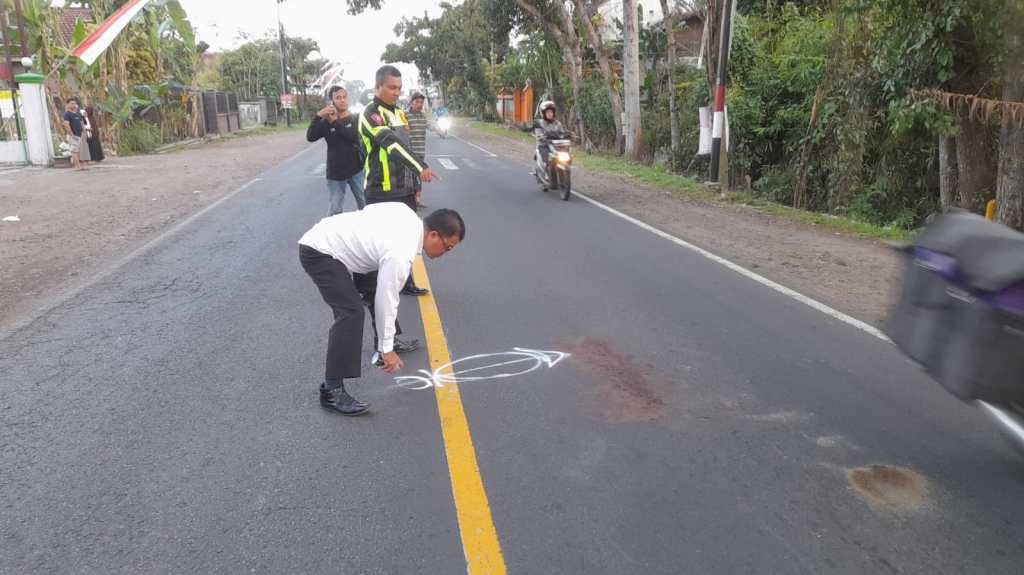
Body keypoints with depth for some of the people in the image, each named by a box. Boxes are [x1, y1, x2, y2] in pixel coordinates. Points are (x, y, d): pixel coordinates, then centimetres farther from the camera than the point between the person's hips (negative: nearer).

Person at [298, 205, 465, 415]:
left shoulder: (409, 215, -2)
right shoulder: (401, 254, -27)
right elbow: (386, 300, -22)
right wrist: (387, 349, -12)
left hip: (326, 237, 10)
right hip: (318, 252, -10)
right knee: (351, 311, -22)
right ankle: (332, 390, -20)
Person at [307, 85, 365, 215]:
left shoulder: (356, 119, 4)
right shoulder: (326, 121, 4)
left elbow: (355, 136, -16)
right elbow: (310, 137, -10)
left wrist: (335, 122, -18)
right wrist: (318, 116, -20)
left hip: (356, 170, 0)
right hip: (335, 173, 0)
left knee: (365, 206, 8)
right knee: (334, 211, 4)